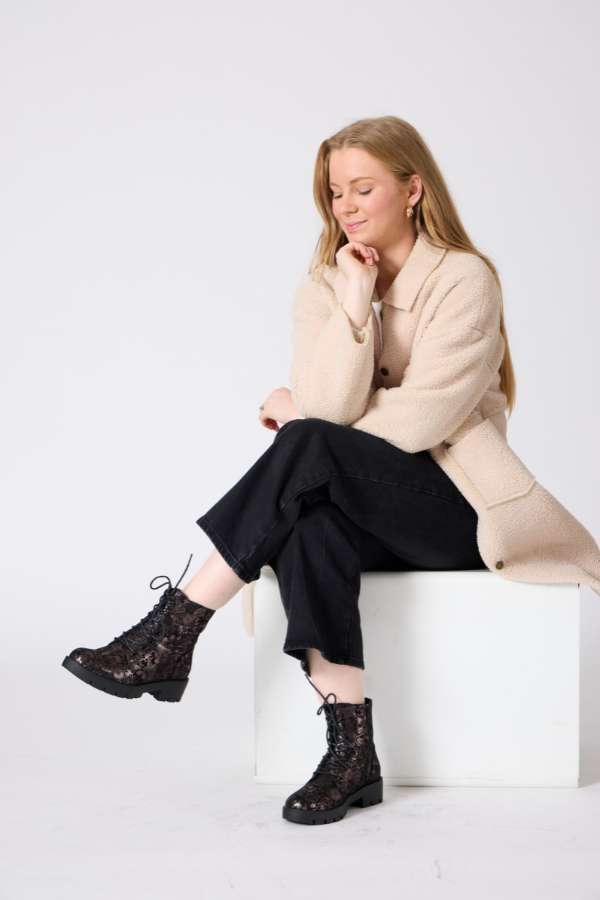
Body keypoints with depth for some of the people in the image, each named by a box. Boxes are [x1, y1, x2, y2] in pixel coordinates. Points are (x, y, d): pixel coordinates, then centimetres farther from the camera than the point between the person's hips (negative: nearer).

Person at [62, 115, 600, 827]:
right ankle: (350, 747, -34)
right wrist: (354, 302, -17)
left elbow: (421, 420, -15)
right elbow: (332, 407, -8)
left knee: (309, 450, -31)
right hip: (355, 498, 4)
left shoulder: (465, 280, -7)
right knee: (310, 521, -34)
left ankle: (173, 633, -28)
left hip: (452, 504, -4)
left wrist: (297, 414, -3)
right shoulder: (326, 283, 7)